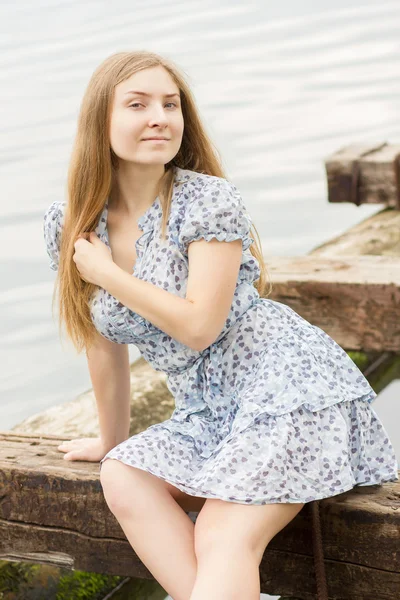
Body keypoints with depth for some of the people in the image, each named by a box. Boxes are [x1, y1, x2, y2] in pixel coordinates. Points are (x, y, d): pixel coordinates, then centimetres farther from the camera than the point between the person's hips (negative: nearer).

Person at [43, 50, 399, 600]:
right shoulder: (70, 225, 2)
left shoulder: (208, 200, -13)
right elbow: (104, 343, 11)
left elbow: (199, 326, -20)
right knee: (123, 479, -19)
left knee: (224, 539, -22)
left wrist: (104, 271, -12)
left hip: (287, 388, -6)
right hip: (208, 413, 6)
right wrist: (112, 440, 20)